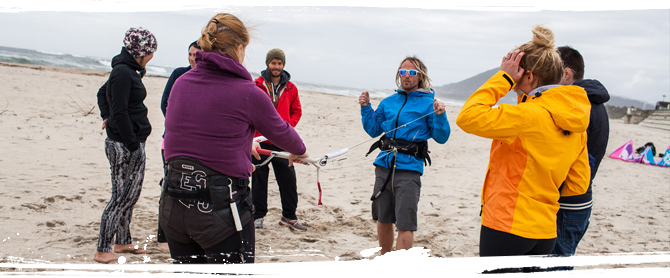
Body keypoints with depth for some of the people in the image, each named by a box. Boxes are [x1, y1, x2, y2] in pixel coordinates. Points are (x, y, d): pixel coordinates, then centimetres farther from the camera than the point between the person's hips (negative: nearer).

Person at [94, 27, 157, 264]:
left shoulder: (128, 70, 14)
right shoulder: (123, 72, -16)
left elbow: (102, 93, 29)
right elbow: (120, 113, -21)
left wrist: (107, 116, 18)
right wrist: (133, 146, -19)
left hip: (131, 143, 10)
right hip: (124, 146, -10)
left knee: (131, 194, 17)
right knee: (122, 197, -3)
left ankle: (123, 242, 29)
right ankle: (103, 250, 5)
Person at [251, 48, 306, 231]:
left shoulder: (290, 88, 7)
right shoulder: (256, 86, -1)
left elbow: (296, 111, 14)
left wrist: (287, 126, -2)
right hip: (260, 140, -2)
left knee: (288, 179, 2)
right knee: (259, 179, 7)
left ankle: (289, 216, 14)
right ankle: (258, 216, 19)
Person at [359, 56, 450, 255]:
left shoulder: (428, 103, 1)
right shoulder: (388, 102, 14)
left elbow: (441, 138, -3)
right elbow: (373, 130, 21)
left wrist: (440, 116, -19)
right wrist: (366, 108, 9)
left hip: (409, 169, -5)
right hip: (384, 166, 5)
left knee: (405, 224, -9)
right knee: (383, 220, 15)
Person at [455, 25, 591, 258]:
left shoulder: (531, 115, -19)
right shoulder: (574, 126, 8)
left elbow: (468, 117, -22)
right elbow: (578, 185, 13)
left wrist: (503, 78, -13)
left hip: (506, 227, -8)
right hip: (545, 232, 8)